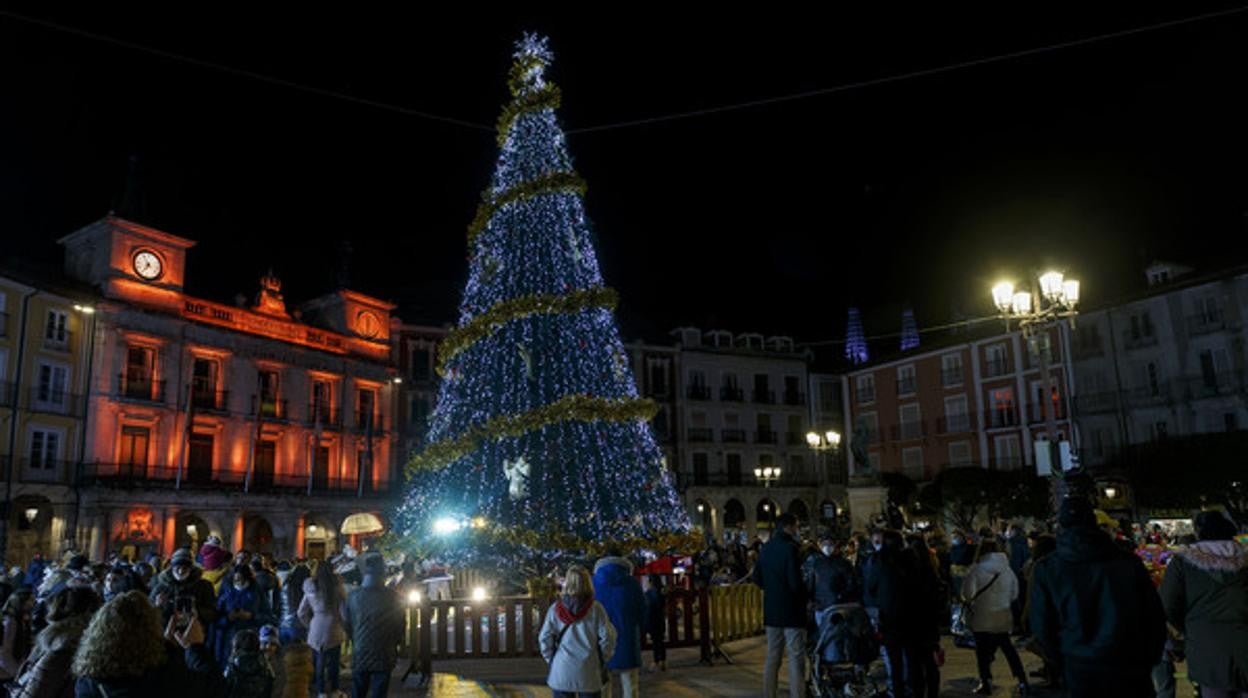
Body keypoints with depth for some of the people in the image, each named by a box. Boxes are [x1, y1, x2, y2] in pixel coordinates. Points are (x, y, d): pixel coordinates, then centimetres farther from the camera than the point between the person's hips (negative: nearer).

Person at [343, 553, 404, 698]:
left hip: (360, 655, 2)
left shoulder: (354, 596, -11)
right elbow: (399, 627, -5)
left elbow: (348, 626, 0)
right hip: (384, 657, -1)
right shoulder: (393, 597, -14)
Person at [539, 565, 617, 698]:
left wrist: (551, 660, 11)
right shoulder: (595, 609, -7)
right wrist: (601, 661, 8)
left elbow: (545, 638, -3)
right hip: (588, 673, -1)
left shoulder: (556, 609, -2)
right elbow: (607, 637, -7)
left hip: (561, 672, 1)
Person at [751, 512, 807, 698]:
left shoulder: (766, 548, 6)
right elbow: (795, 583, -20)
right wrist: (805, 593, -2)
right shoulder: (790, 548, -16)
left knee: (772, 657, 13)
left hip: (771, 610, 7)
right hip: (791, 610, -7)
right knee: (796, 659, -1)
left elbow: (757, 578, 10)